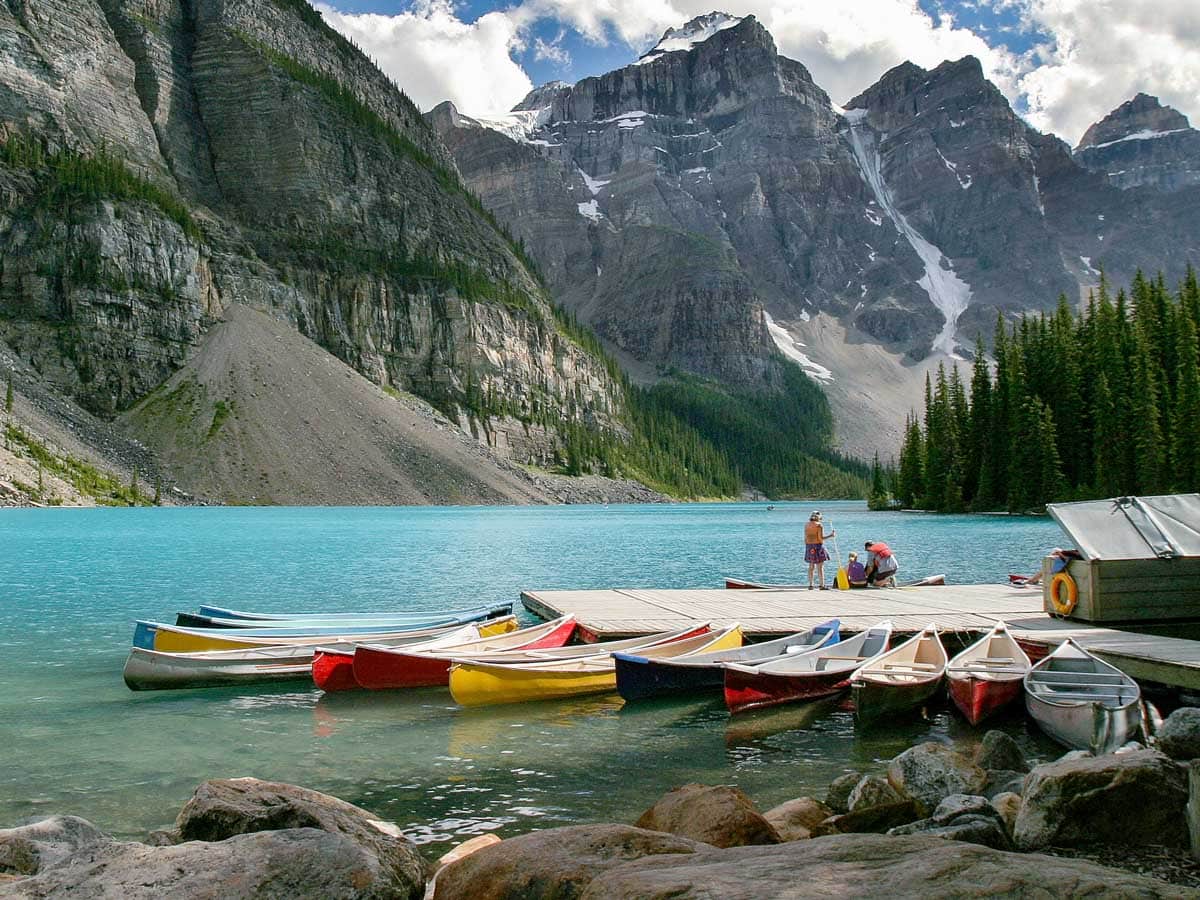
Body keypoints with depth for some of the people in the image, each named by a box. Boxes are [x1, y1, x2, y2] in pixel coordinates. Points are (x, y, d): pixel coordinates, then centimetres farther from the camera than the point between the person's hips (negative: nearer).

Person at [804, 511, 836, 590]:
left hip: (809, 547, 6)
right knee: (820, 567, -4)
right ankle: (822, 585, -7)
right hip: (818, 547, -6)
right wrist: (830, 535, -5)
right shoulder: (819, 525, -10)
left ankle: (810, 585, 12)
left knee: (811, 567, 12)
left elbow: (805, 539, 9)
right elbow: (821, 538, -16)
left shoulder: (806, 525, 9)